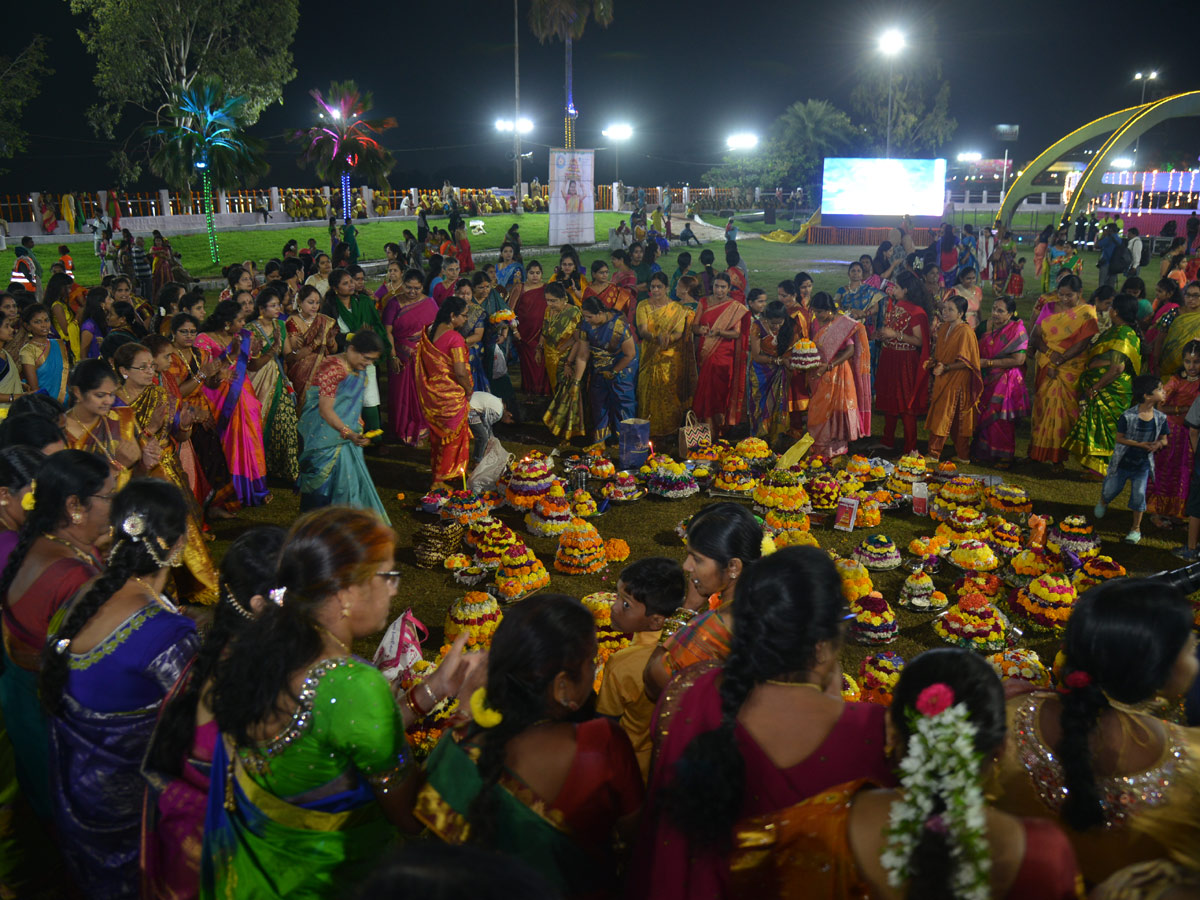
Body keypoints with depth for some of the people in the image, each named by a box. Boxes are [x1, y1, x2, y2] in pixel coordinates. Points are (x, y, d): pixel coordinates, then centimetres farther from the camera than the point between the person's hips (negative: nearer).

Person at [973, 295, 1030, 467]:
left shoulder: (1017, 329, -10)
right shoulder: (988, 325, 7)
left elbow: (1018, 360, -17)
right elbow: (980, 350, 22)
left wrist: (988, 363, -16)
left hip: (1006, 382, -5)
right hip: (987, 380, 5)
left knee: (1001, 420, -2)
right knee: (983, 417, 5)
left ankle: (1004, 457, 12)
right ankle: (983, 452, 18)